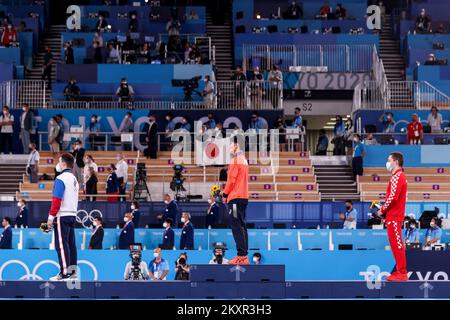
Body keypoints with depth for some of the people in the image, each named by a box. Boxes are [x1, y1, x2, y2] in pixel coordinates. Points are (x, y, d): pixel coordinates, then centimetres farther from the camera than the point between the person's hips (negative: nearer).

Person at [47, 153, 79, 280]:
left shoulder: (61, 179, -12)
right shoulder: (74, 179, 15)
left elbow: (56, 200, -17)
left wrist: (51, 216, -15)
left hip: (62, 216, -9)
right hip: (72, 215, 9)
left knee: (61, 244, -8)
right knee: (71, 243, 9)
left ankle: (65, 272, -12)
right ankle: (73, 271, 11)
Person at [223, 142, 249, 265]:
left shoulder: (235, 160, -10)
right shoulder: (243, 159, 18)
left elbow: (232, 179, -13)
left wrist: (225, 194, -4)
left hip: (235, 198, -9)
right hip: (244, 197, 9)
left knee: (237, 226, -11)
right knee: (241, 226, 10)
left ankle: (242, 256, -16)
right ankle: (244, 254, 10)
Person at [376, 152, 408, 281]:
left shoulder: (397, 177, -15)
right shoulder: (400, 176, 17)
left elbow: (392, 197, -22)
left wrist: (382, 211, -10)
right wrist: (384, 209, 9)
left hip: (394, 217, -10)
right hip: (395, 215, 10)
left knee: (397, 244, -7)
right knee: (396, 244, 13)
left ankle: (401, 273, -6)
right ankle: (400, 271, 17)